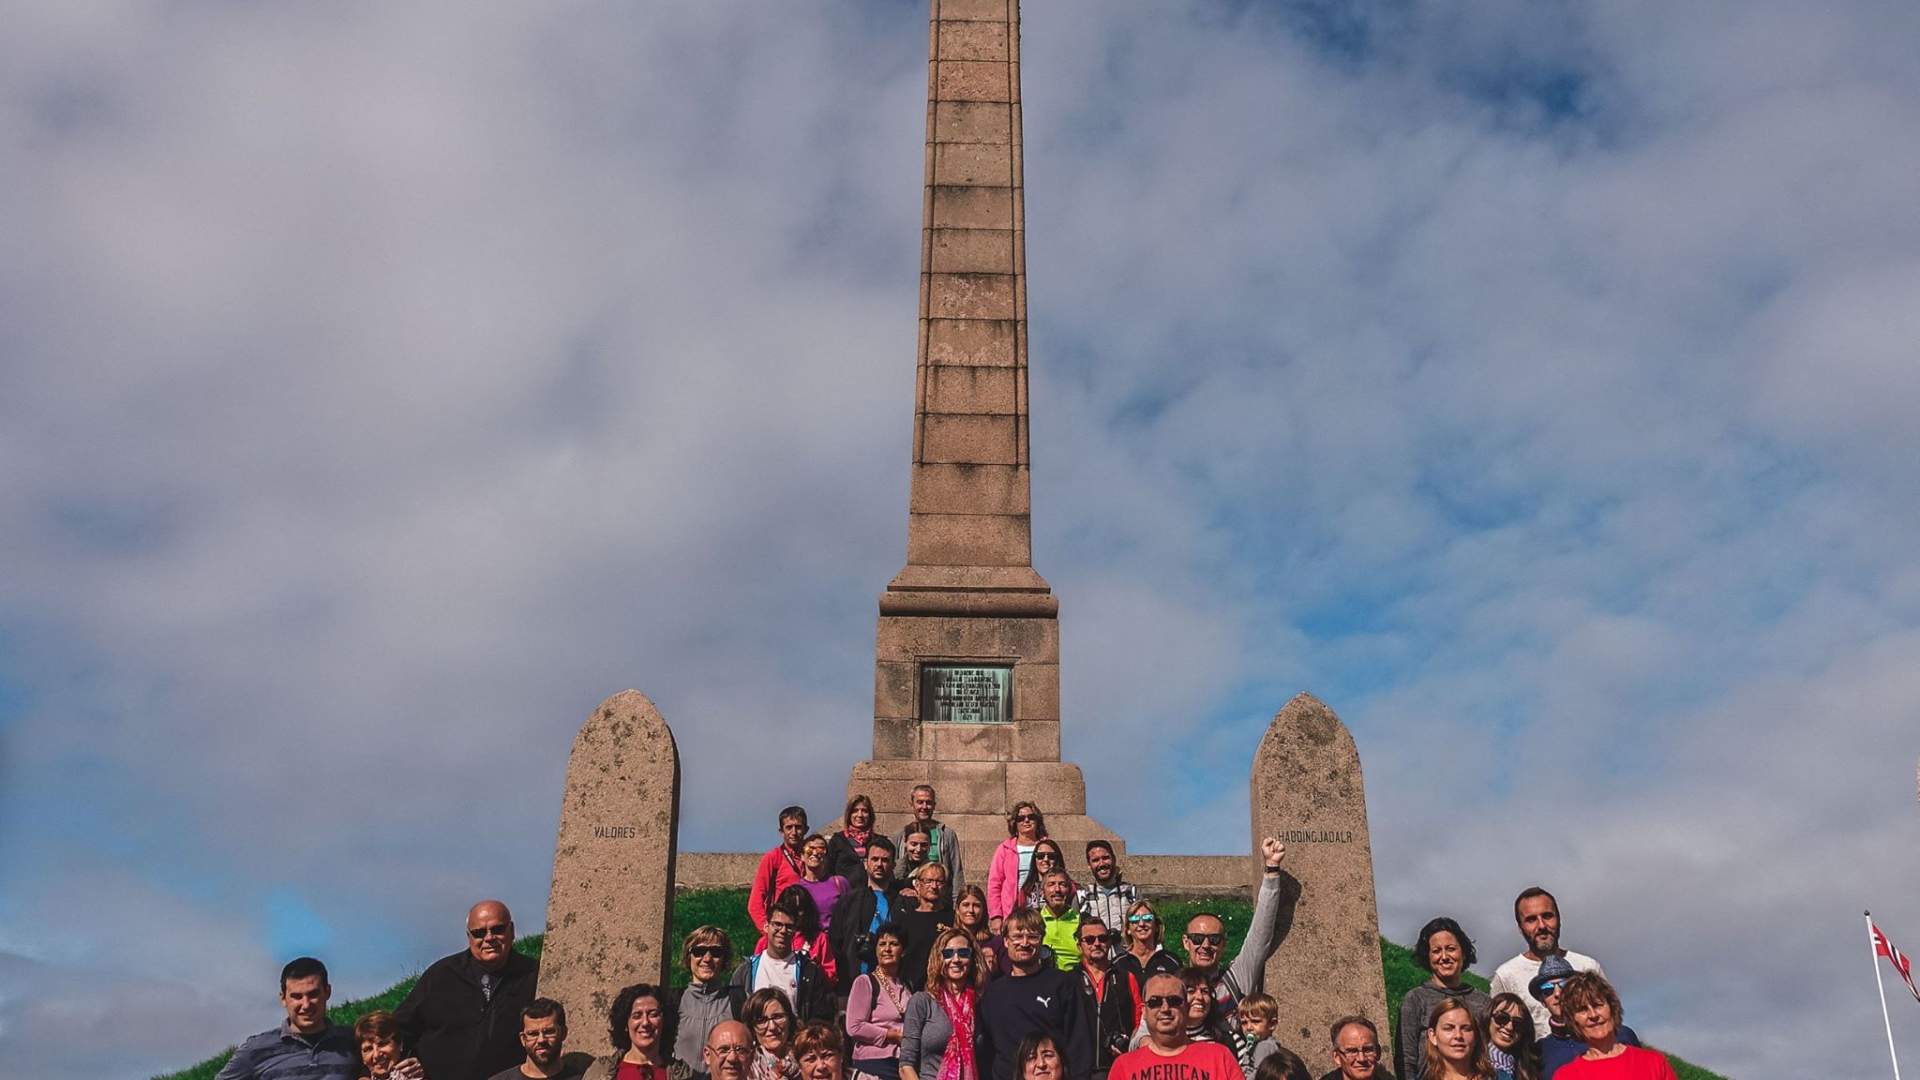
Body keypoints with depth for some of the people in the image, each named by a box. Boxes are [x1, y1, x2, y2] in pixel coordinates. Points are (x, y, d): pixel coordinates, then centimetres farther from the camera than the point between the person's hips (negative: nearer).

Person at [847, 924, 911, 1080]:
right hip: (874, 1063, -5)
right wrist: (894, 1035, -9)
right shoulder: (865, 982, -4)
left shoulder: (907, 985, 16)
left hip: (905, 1064, 5)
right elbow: (854, 1028, -13)